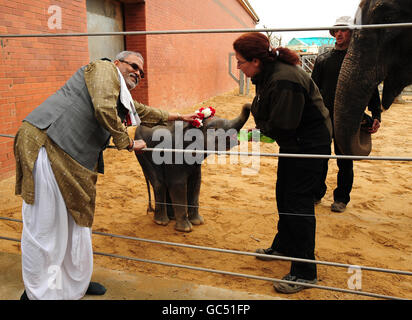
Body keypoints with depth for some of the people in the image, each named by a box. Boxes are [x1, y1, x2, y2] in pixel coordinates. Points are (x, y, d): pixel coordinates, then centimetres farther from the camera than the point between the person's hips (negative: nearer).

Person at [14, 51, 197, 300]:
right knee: (44, 224, -1)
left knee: (77, 222, 16)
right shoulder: (105, 68, -2)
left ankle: (75, 282, 31)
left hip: (72, 159, 10)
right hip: (46, 142, -10)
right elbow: (104, 110, -18)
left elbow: (143, 112, 42)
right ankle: (37, 293, 14)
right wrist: (127, 142, -5)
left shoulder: (123, 98, 26)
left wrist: (178, 117, 48)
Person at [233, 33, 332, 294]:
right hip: (294, 142, 10)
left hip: (309, 144, -10)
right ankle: (284, 246, 40)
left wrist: (258, 130, -11)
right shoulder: (268, 74, 2)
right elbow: (268, 116, 11)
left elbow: (282, 127, -28)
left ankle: (305, 272, 8)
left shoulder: (284, 81, -29)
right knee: (284, 195, 19)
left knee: (298, 203, -6)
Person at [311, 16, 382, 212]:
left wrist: (376, 116, -5)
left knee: (345, 161, 7)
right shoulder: (323, 59, 9)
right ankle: (317, 193, 24)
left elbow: (372, 90, 4)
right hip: (323, 117, 2)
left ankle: (341, 198, 21)